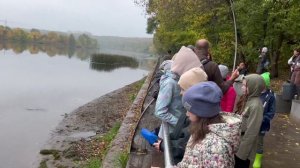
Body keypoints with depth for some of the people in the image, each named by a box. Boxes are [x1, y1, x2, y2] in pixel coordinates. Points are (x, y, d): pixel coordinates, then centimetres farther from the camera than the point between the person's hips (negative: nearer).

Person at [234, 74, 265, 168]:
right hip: (238, 143, 8)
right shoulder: (247, 99, 3)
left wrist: (242, 152, -19)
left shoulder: (255, 105, -23)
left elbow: (251, 132, -23)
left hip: (244, 149, -8)